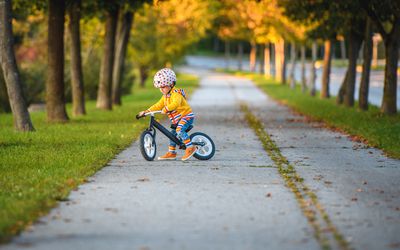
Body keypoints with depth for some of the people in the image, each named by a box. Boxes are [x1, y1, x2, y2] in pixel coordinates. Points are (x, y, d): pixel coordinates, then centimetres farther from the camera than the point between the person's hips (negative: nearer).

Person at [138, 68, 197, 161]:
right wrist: (146, 111, 7)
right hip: (177, 119, 10)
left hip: (186, 115, -10)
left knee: (179, 130, -29)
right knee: (172, 133, 10)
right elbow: (158, 106, 15)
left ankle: (190, 147, -27)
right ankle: (171, 153, 19)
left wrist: (166, 109, -48)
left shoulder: (176, 94, -19)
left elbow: (175, 103, -39)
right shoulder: (165, 96, 13)